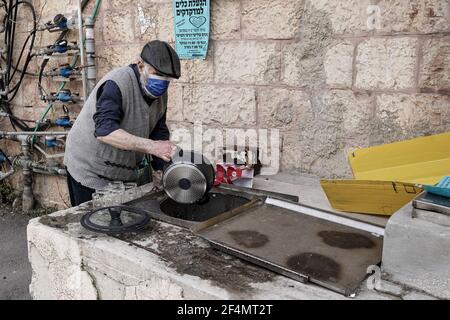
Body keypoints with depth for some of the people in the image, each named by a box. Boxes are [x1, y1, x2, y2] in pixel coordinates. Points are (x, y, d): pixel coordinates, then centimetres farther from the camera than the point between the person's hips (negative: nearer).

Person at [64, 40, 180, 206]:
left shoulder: (160, 94, -1)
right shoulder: (116, 84, -25)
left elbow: (159, 132, 3)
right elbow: (104, 131, -37)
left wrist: (161, 169, -10)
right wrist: (151, 146, -45)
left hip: (126, 173, 7)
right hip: (90, 171, -7)